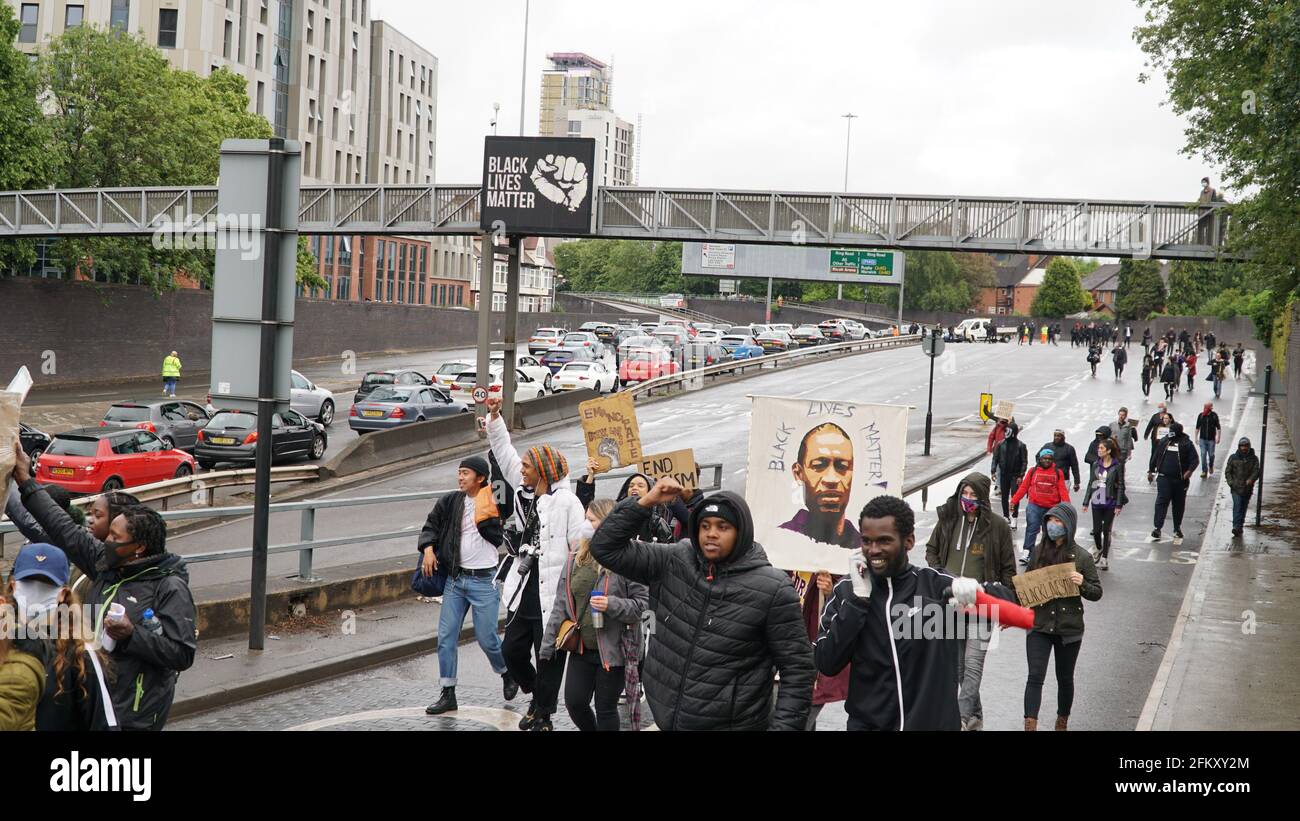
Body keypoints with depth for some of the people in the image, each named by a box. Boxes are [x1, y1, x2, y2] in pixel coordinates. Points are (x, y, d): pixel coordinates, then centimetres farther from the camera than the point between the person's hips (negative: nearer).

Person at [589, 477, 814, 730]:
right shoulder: (671, 564, -1)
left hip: (732, 725, -4)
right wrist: (645, 502, -10)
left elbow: (797, 668, -8)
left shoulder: (772, 590, -12)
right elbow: (606, 547, 1)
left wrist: (783, 726, -15)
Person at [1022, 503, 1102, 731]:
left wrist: (1082, 583, -21)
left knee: (1065, 678, 14)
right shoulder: (1039, 551, 2)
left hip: (1069, 628, -1)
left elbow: (1097, 593, -1)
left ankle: (1062, 722, 33)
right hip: (1039, 625, 1)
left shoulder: (1081, 557, -6)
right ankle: (1030, 725, -10)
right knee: (1035, 676, -8)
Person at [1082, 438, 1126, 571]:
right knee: (1096, 530, 5)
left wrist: (1118, 505, -9)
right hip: (1096, 502, 3)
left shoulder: (1117, 465, -7)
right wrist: (1086, 502, 7)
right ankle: (1099, 549, 32)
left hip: (1110, 503, -3)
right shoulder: (1096, 464, 4)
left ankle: (1105, 557, 12)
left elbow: (1120, 486, -5)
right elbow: (1090, 483, 8)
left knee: (1106, 530, 2)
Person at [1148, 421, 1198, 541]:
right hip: (1164, 478, 1)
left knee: (1179, 504, 9)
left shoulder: (1187, 443, -1)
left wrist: (1189, 470, -20)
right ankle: (1157, 528, -11)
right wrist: (1151, 471, 14)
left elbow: (1194, 459, -3)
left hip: (1180, 479, -1)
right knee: (1161, 502, -9)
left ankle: (1177, 528, 22)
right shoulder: (1163, 442, 8)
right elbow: (1155, 457, 16)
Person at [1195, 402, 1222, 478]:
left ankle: (1211, 467, 37)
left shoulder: (1214, 416, -5)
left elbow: (1218, 427, 2)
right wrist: (1196, 437, 6)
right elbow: (1197, 427, 7)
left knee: (1211, 454, 9)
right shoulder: (1201, 416, -2)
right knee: (1203, 455, -2)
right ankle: (1204, 471, 3)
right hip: (1202, 439, 1)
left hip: (1211, 439, -1)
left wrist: (1218, 438, 0)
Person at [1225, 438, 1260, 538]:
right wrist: (1231, 482, -9)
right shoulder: (1233, 458, 3)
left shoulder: (1253, 459, 4)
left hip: (1247, 488, 2)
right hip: (1236, 488, -2)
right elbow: (1227, 471, 5)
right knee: (1237, 506, -14)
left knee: (1244, 507, 10)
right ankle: (1236, 527, -20)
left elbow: (1256, 471, -5)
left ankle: (1240, 526, 23)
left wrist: (1251, 479, -24)